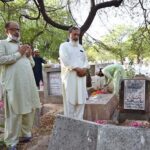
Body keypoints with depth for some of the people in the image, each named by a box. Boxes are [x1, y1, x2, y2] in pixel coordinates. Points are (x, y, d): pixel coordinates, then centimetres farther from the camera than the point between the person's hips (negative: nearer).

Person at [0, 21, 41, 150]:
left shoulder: (23, 46, 25)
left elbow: (31, 65, 27)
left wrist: (29, 56, 7)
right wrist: (19, 54, -8)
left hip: (29, 83, 7)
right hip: (14, 85, -7)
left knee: (29, 110, 12)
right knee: (14, 113, -3)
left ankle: (25, 135, 29)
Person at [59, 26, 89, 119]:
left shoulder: (81, 47, 21)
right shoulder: (64, 46, 2)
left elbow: (85, 60, 14)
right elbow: (65, 60, -11)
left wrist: (84, 69, -6)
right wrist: (77, 69, -14)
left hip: (81, 77, 6)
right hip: (69, 77, -5)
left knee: (80, 100, 6)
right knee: (70, 100, -5)